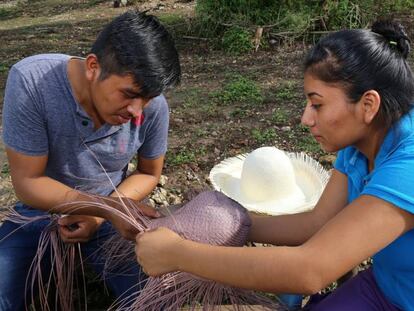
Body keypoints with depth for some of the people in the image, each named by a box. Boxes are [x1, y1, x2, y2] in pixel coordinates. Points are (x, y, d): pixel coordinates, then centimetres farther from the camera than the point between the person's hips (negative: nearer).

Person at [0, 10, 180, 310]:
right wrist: (110, 206, -33)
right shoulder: (30, 81, -26)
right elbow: (27, 182, -21)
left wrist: (100, 215, -17)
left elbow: (148, 173, -2)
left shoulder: (153, 106, -20)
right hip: (39, 213, 0)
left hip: (112, 215, 1)